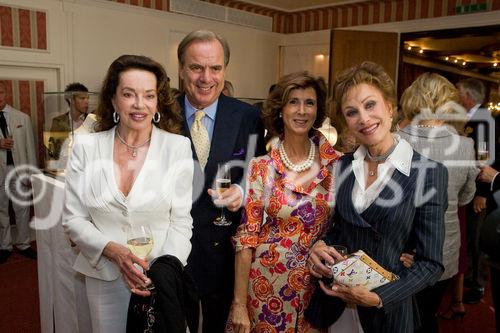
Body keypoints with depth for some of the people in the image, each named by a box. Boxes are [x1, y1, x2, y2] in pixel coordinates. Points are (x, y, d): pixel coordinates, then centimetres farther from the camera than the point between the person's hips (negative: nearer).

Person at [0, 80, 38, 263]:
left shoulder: (23, 118, 0)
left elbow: (30, 146, 2)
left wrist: (31, 172, 0)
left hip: (19, 169, 0)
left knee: (22, 209, 9)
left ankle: (23, 244, 24)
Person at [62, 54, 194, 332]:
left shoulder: (178, 147, -9)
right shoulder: (86, 146, -5)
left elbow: (181, 220, -5)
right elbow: (73, 218, -1)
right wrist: (114, 251, -16)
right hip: (104, 277, 1)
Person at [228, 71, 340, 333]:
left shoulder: (334, 162, -6)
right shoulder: (261, 167, -10)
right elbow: (246, 236, -10)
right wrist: (239, 304, -9)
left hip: (315, 283, 2)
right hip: (268, 282, -1)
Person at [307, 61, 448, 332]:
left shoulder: (429, 173, -13)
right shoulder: (341, 167, -2)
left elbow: (430, 263, -11)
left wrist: (379, 297, -21)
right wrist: (319, 246, -12)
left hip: (388, 308, -3)